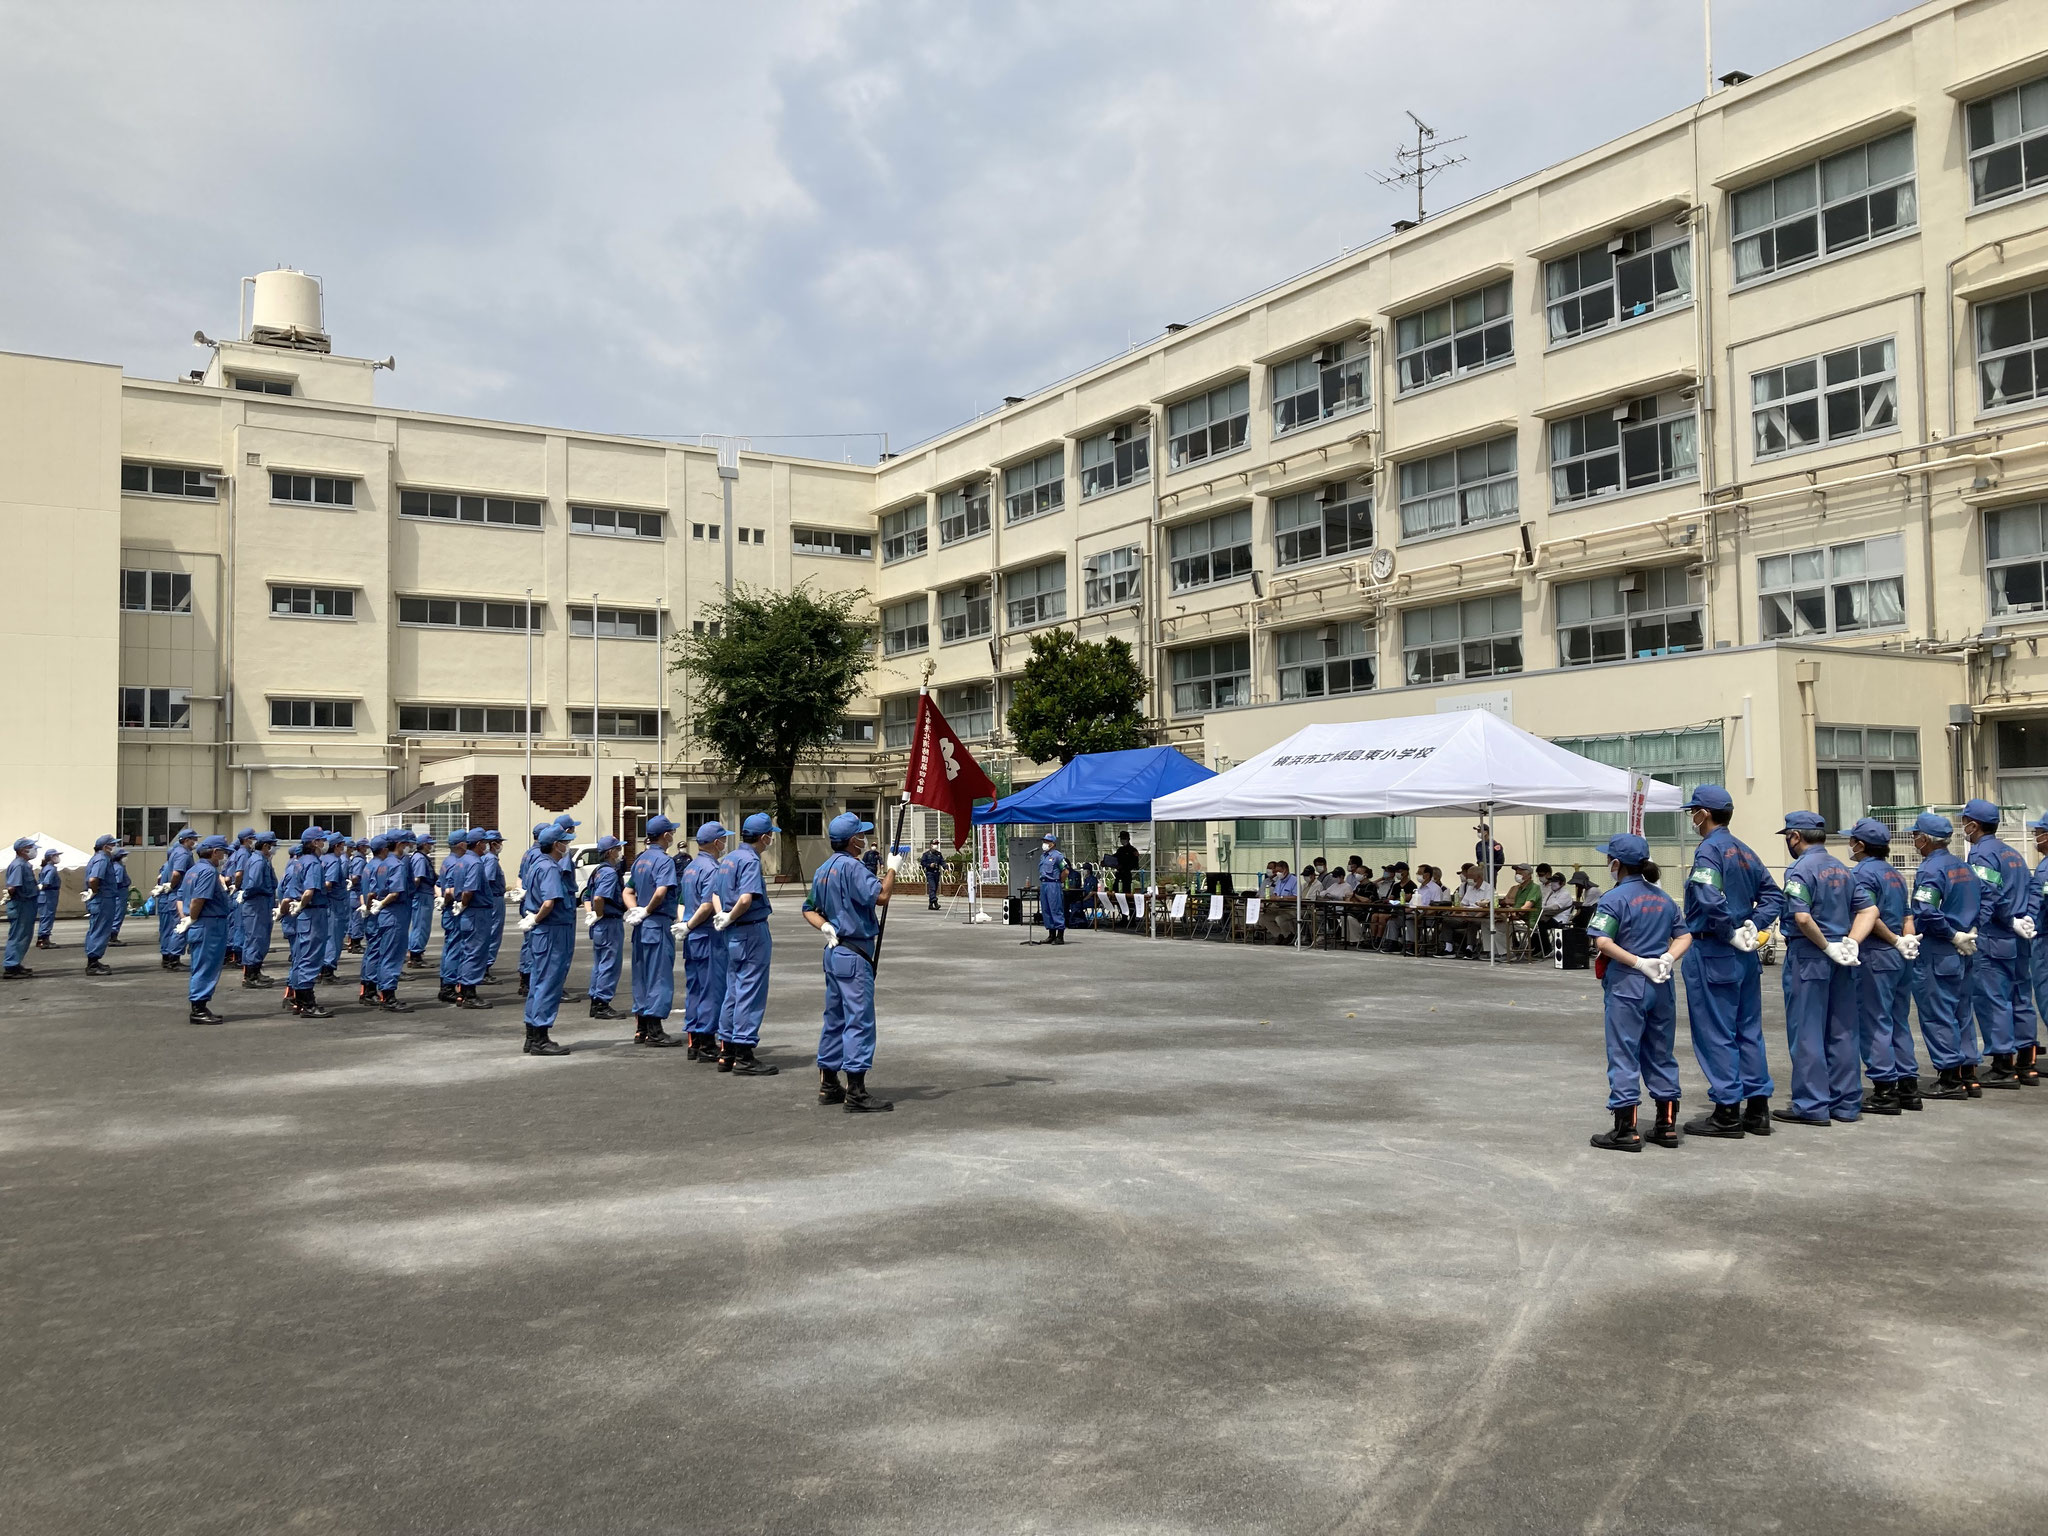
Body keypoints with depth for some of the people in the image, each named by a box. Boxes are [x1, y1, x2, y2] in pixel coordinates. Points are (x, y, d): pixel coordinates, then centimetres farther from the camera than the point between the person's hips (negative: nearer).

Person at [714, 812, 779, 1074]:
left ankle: (727, 1052, 20)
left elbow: (718, 894, 17)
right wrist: (729, 919, -13)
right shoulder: (750, 861, -15)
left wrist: (725, 918, 8)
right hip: (752, 931, -9)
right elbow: (746, 899, -28)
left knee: (733, 991, 15)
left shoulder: (728, 858, 13)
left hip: (733, 934, 9)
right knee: (750, 993, -4)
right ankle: (743, 1056, -2)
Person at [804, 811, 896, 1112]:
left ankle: (828, 1086, 22)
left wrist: (826, 928, 2)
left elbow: (809, 909, 17)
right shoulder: (851, 867, -16)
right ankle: (856, 1093, -9)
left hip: (834, 951, 10)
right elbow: (881, 896, -23)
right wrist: (892, 870, -8)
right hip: (854, 954, -10)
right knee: (859, 1020, -8)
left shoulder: (823, 870, 13)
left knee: (835, 1018, 16)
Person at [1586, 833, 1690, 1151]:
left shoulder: (1614, 899, -10)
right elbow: (1684, 936, 10)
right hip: (1661, 986, 6)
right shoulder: (1664, 898, 11)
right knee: (1660, 1054, 15)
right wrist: (1667, 959, -5)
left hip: (1627, 984, -6)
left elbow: (1603, 942, -22)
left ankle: (1626, 1130, 1)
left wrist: (1639, 963, -17)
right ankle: (1667, 1126, 19)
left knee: (1624, 1055, -1)